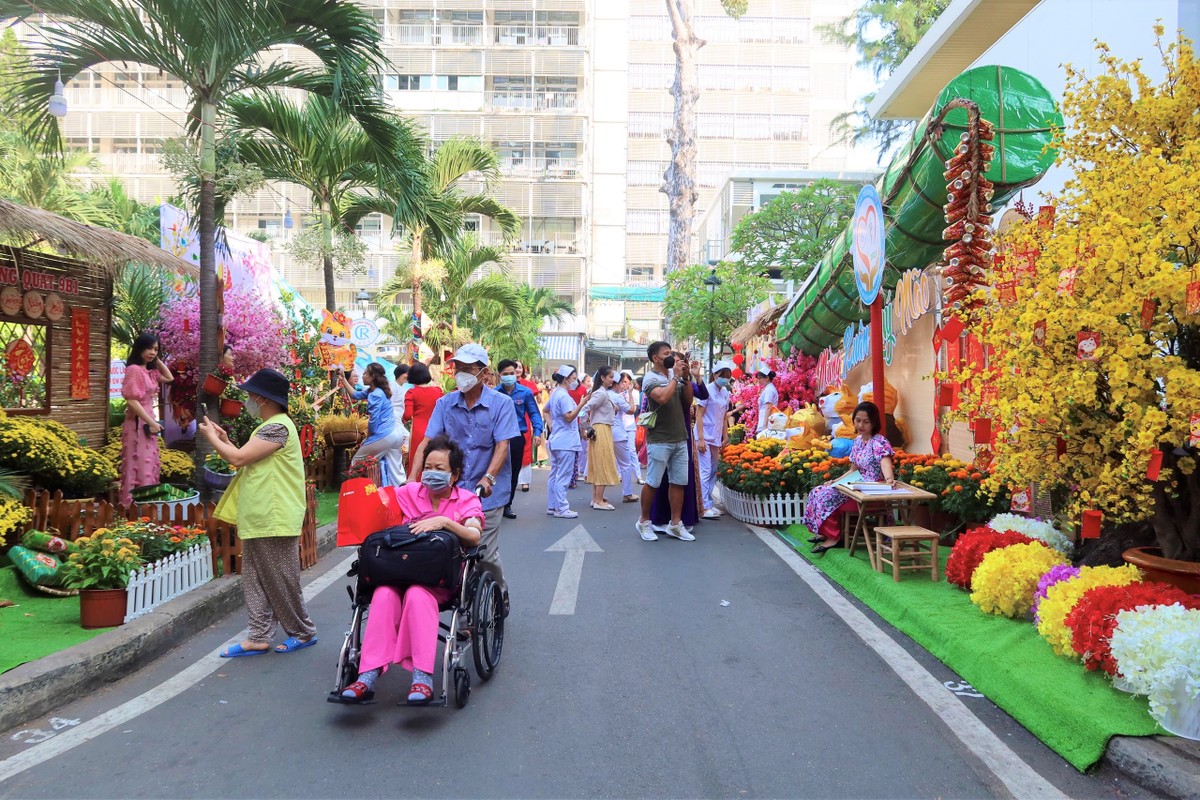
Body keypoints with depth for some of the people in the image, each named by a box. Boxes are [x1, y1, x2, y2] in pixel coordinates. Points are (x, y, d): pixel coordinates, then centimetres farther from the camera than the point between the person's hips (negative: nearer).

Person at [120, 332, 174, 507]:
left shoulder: (150, 371, 11)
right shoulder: (134, 369, -14)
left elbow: (169, 378, 26)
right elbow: (132, 401, -19)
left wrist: (157, 360, 13)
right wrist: (151, 423, -16)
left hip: (148, 422, 9)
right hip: (138, 424, -9)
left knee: (148, 466, 14)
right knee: (139, 466, -5)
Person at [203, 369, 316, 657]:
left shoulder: (278, 426, -17)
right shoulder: (267, 427, 16)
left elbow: (239, 459, -20)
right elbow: (248, 463, 19)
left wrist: (211, 436, -5)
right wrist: (224, 440, 14)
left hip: (274, 521, -10)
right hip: (257, 520, 10)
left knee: (280, 581, 1)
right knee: (255, 580, 11)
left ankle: (303, 632, 14)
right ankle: (259, 637, 16)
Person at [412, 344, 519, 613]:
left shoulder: (501, 403, -5)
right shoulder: (445, 403, 3)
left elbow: (502, 446, -12)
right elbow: (426, 442, -2)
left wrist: (488, 478, -27)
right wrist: (412, 478, -14)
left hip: (488, 492, -3)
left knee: (485, 553, -2)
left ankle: (500, 594, 26)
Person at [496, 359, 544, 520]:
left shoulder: (525, 392, -3)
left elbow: (534, 413, 1)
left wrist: (537, 432, -11)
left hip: (517, 437, 2)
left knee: (514, 472, 12)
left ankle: (507, 505, 26)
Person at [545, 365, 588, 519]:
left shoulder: (555, 393, 15)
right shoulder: (564, 395, -16)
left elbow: (546, 410, 27)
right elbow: (569, 417, -21)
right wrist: (581, 404, -23)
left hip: (556, 439, 10)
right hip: (566, 441, -10)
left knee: (554, 474, 12)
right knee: (563, 476, -6)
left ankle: (552, 506, 18)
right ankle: (561, 508, -3)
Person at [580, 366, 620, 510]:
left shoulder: (604, 393, 14)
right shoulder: (601, 393, -15)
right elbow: (585, 409, -22)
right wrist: (588, 429, -15)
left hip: (604, 430, 10)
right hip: (601, 431, -10)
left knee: (598, 465, 12)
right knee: (603, 465, -6)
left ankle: (596, 498, 18)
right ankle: (599, 501, -3)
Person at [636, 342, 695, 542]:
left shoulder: (675, 375, 10)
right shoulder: (651, 378, -9)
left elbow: (688, 401, 11)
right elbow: (662, 398, -27)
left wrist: (686, 378, -1)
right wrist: (676, 377, -15)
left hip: (680, 439, 6)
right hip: (659, 440, -6)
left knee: (679, 482, 7)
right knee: (653, 483, 2)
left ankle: (675, 524, 15)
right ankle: (644, 522, 16)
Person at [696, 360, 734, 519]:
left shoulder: (725, 393, 10)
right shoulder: (707, 390, -10)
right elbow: (699, 415, -12)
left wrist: (725, 437, 11)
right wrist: (700, 439, -17)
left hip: (716, 438, 7)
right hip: (705, 437, -7)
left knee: (713, 472, 11)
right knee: (705, 471, -8)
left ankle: (709, 503, 18)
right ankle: (704, 507, -6)